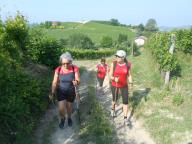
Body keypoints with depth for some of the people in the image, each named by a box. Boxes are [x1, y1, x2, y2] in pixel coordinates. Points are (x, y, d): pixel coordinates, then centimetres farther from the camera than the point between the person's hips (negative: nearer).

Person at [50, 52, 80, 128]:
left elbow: (78, 80, -14)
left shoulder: (75, 68, -19)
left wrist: (76, 82, -36)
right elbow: (54, 82, -11)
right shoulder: (58, 70, -17)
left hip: (71, 92, 0)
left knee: (69, 107, 19)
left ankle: (69, 118, 51)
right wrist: (53, 91, -22)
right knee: (61, 109, -2)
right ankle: (62, 119, 33)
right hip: (61, 92, 0)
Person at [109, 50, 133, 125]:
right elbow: (110, 76, -13)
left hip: (124, 85, 1)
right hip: (114, 85, -1)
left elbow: (129, 75, 2)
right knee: (115, 99, 17)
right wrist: (114, 79, -33)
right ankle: (113, 109, 49)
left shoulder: (128, 64, -10)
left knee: (125, 101, -2)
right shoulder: (113, 64, -15)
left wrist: (130, 81, -17)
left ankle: (125, 118, 10)